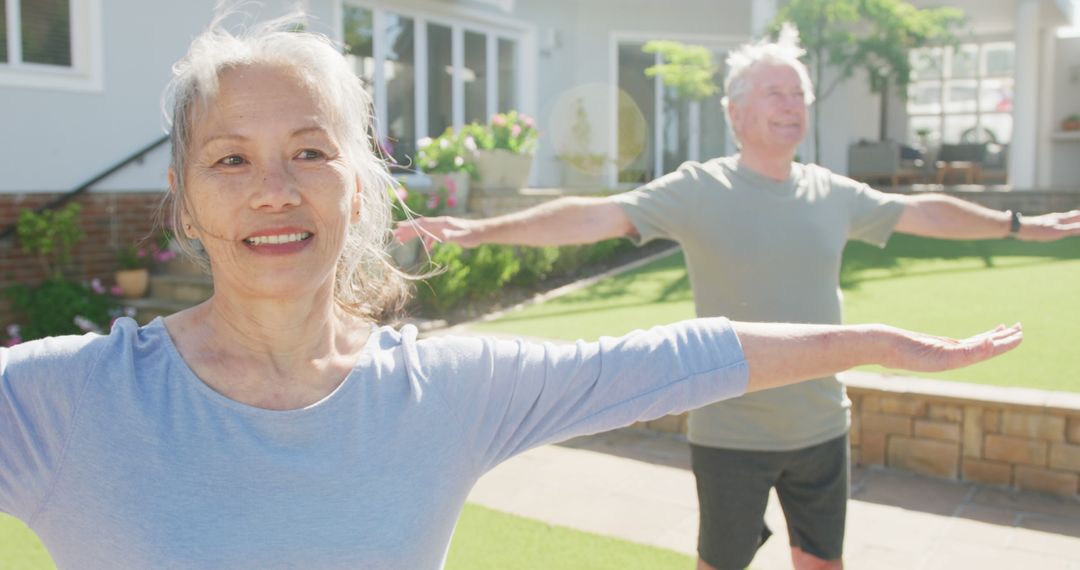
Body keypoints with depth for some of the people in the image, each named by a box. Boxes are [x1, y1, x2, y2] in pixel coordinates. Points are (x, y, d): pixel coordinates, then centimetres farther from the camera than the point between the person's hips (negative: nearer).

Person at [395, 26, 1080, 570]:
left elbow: (923, 211, 17)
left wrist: (1021, 224, 27)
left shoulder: (833, 193, 3)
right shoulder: (698, 190, -12)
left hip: (822, 427, 5)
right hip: (732, 431, -4)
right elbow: (597, 215, -23)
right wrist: (483, 229, -33)